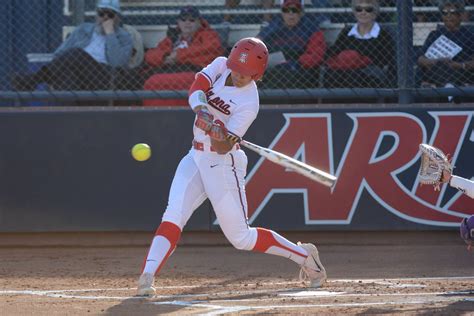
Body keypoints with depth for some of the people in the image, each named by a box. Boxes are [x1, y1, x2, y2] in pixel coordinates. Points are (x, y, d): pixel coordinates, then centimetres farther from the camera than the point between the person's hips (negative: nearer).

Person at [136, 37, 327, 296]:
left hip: (223, 163, -6)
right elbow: (198, 85, -19)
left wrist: (219, 134, -44)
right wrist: (202, 109, -38)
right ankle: (147, 276, -26)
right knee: (173, 216, -15)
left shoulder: (249, 104, -20)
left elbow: (223, 147, -23)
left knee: (241, 237, 0)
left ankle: (304, 255, 17)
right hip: (196, 157, 6)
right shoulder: (221, 66, -2)